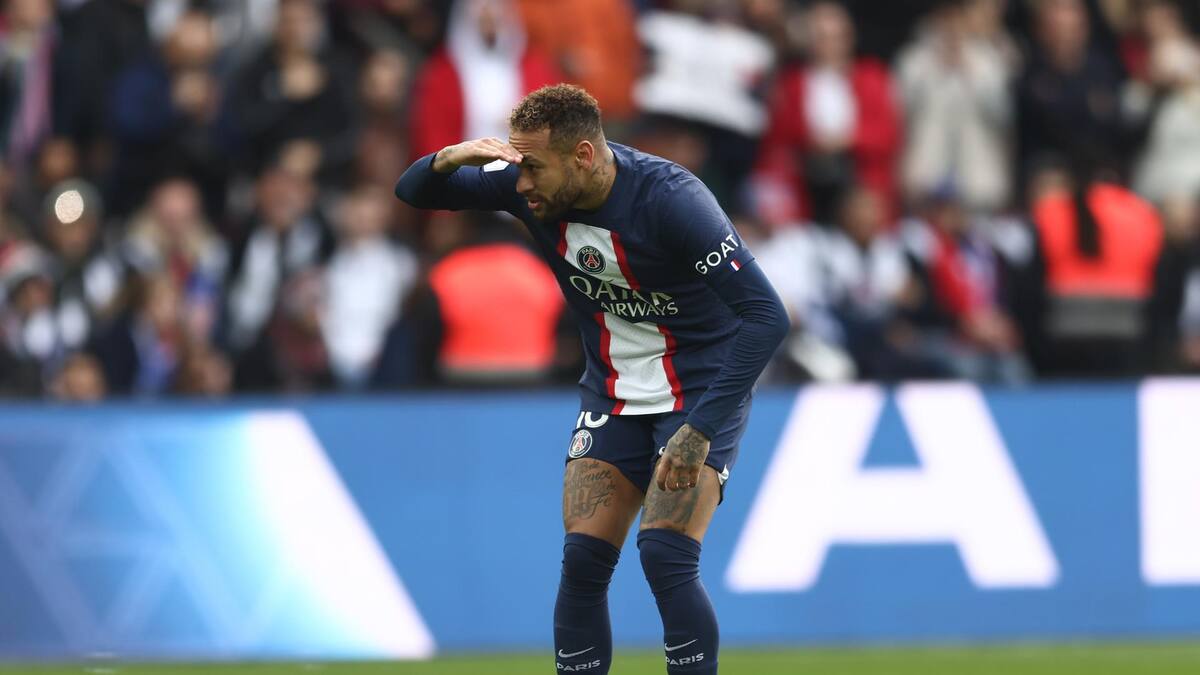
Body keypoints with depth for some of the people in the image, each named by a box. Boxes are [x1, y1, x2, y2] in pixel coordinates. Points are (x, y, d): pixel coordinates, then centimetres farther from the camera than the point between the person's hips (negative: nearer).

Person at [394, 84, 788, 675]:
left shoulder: (669, 199, -28)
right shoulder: (530, 187, -10)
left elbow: (766, 316, -31)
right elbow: (414, 192, 2)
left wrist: (700, 431, -35)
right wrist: (449, 158, -24)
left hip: (699, 396, -6)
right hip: (612, 397, 6)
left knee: (665, 557, -21)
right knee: (583, 561, -6)